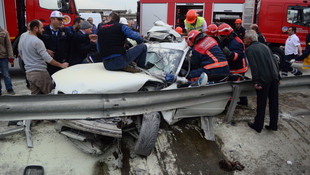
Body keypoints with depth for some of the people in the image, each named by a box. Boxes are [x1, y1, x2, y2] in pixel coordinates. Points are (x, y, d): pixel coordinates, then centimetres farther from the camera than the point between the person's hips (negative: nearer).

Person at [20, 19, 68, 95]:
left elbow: (21, 54, 24)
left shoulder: (24, 39, 14)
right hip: (39, 72, -9)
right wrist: (61, 65, -9)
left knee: (35, 94, 10)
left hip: (29, 73, 9)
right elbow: (48, 59, -17)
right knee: (50, 93, -2)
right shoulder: (37, 41, -15)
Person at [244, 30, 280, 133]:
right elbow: (274, 62, 17)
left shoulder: (249, 50, -4)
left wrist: (256, 81, -17)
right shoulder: (264, 46, 17)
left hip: (264, 79, -6)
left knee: (261, 104, 4)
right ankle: (273, 125, 24)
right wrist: (277, 77, 21)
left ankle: (258, 126, 17)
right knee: (274, 102, 14)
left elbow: (254, 66, -16)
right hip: (274, 77, 7)